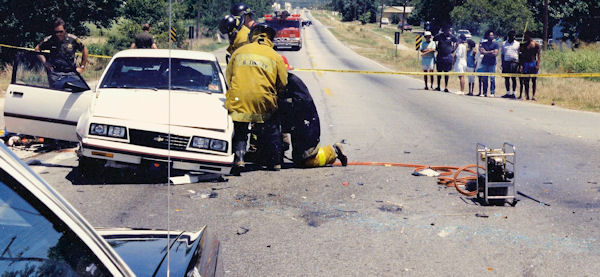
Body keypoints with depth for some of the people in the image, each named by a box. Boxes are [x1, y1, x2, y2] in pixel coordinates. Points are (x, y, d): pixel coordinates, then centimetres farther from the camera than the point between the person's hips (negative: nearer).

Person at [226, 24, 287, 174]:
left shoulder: (239, 52, 11)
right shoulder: (275, 56, 6)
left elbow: (228, 75, 17)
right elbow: (282, 83, 6)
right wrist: (274, 94, 24)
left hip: (238, 99, 1)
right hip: (263, 100, -1)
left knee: (239, 131, 11)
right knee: (270, 131, 15)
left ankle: (239, 158, -7)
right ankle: (275, 162, 18)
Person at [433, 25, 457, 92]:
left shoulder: (451, 36, -1)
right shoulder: (439, 36, 0)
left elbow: (456, 42, 14)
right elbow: (434, 40, 17)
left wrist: (453, 49, 7)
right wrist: (436, 48, 9)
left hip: (448, 56, -1)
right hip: (440, 56, 1)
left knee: (446, 72, 1)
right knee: (439, 72, 7)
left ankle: (446, 88, 5)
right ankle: (438, 87, 17)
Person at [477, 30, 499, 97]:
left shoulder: (495, 44, 3)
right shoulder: (483, 43, 12)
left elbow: (495, 54, -7)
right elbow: (482, 51, -2)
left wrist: (486, 52, -5)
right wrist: (491, 52, -6)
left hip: (492, 64, -3)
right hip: (484, 63, 3)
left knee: (492, 78, -7)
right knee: (484, 79, 3)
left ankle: (492, 92, -4)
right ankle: (484, 92, 10)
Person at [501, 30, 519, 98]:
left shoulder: (517, 44, 8)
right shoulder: (504, 44, 14)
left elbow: (519, 54, 9)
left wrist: (519, 64, 0)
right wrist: (502, 64, 9)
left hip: (514, 63, -3)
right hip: (506, 62, 3)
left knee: (513, 78, -4)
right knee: (506, 78, 4)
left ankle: (513, 93, 0)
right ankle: (508, 92, 12)